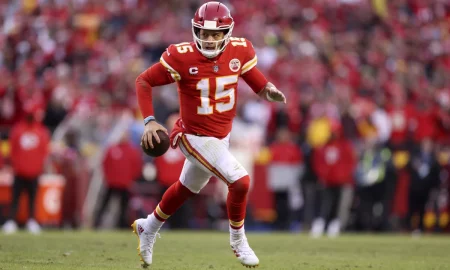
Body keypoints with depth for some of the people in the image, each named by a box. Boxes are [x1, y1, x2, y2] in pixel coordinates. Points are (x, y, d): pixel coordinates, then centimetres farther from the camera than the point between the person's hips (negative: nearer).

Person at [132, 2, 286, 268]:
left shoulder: (240, 51, -11)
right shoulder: (181, 57, -23)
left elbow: (259, 83, -2)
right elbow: (143, 81, -13)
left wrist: (270, 91, -26)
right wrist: (149, 121, -22)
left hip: (221, 136, 6)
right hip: (196, 138, -6)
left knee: (187, 188, 25)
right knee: (240, 181, -19)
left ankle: (148, 228, 49)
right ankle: (238, 240, 5)